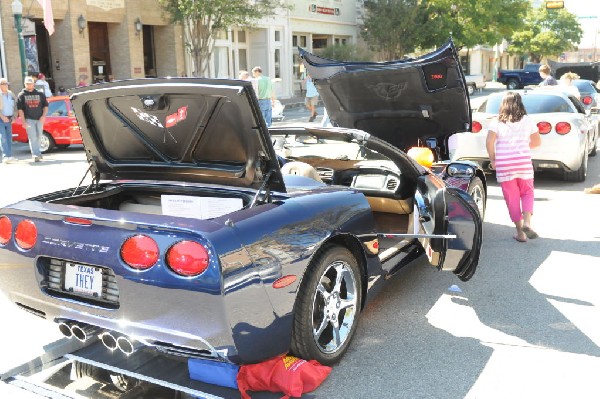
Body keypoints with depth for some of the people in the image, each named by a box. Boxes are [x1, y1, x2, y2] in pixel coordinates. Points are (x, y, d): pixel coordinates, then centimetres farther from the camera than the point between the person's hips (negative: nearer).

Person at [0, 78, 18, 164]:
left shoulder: (12, 94, 10)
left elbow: (15, 106, 16)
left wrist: (14, 117, 4)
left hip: (9, 119, 5)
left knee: (9, 138, 7)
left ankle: (9, 156, 12)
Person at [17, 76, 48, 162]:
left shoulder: (40, 94, 12)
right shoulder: (21, 95, 4)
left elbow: (45, 106, 12)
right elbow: (20, 109, -1)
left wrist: (43, 116, -4)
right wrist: (23, 121, -10)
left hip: (39, 119, 3)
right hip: (29, 119, -3)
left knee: (38, 136, 11)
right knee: (32, 137, -10)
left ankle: (37, 152, 27)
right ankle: (35, 155, -14)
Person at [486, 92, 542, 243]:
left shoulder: (496, 122, 0)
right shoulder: (527, 121, 5)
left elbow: (489, 141, -11)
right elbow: (537, 141, 11)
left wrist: (492, 159, 1)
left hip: (503, 165, -1)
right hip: (524, 162, 1)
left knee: (512, 198, 7)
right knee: (527, 193, 16)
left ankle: (520, 232, 9)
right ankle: (527, 222, -7)